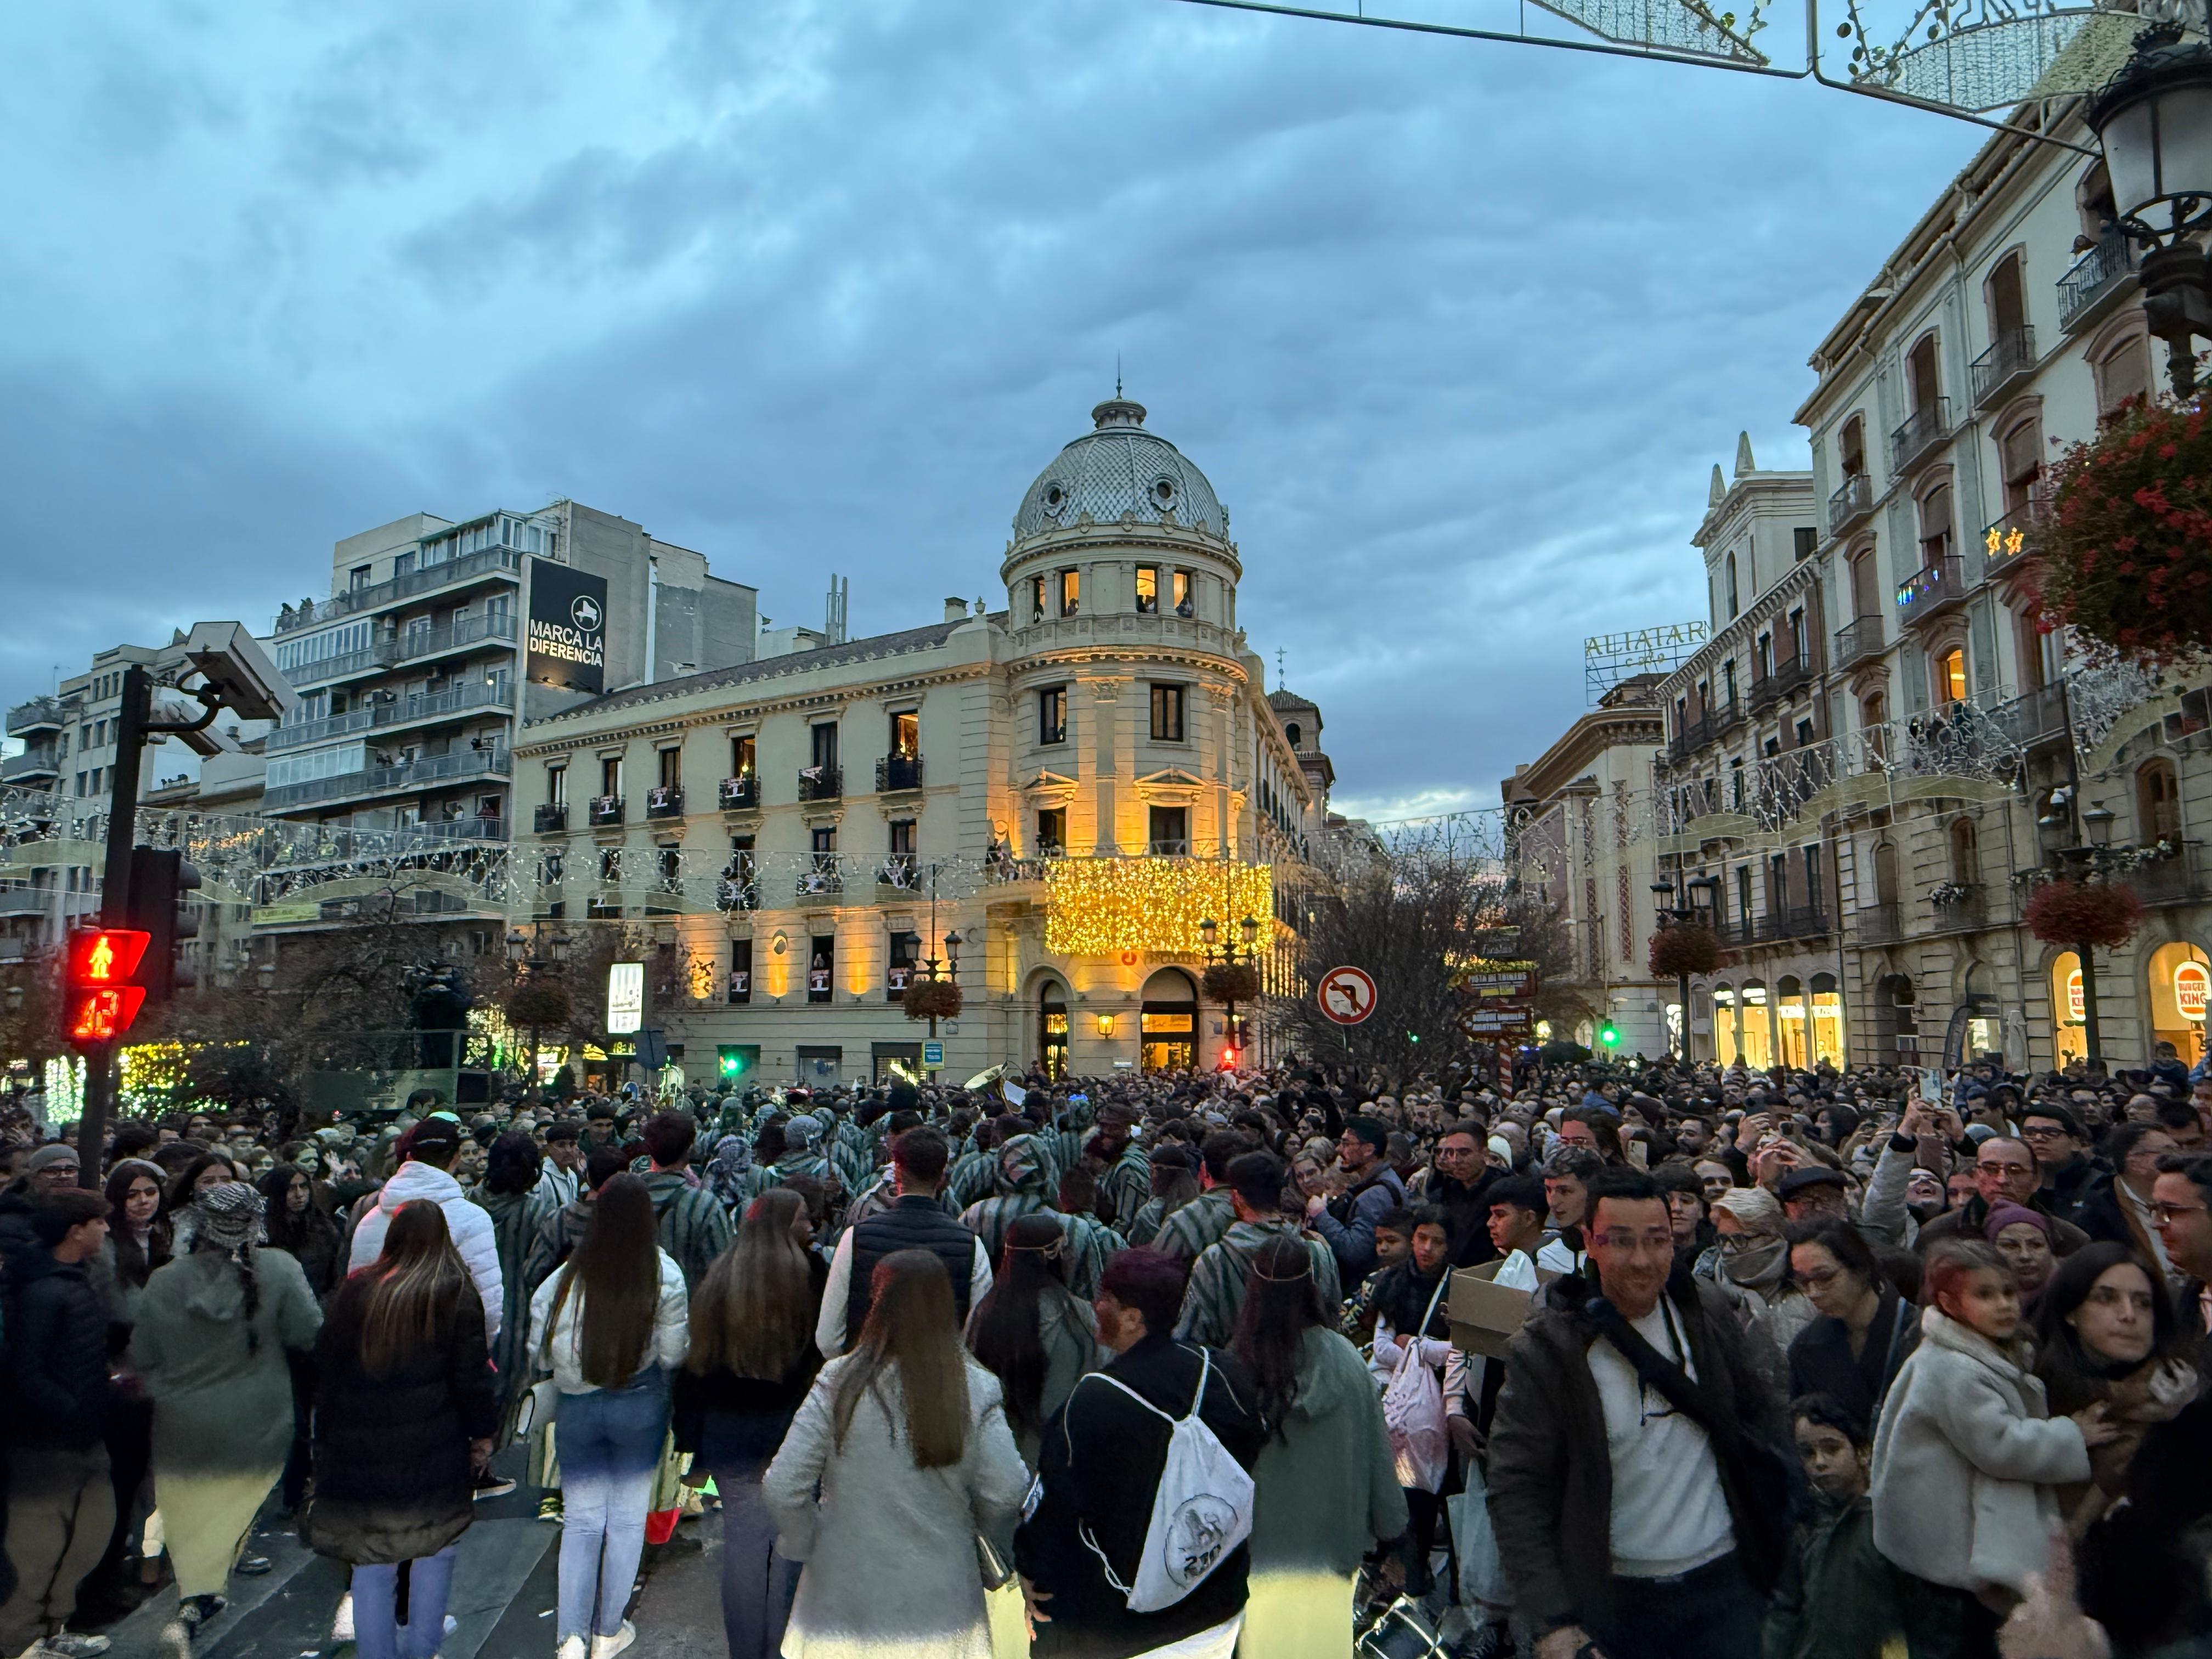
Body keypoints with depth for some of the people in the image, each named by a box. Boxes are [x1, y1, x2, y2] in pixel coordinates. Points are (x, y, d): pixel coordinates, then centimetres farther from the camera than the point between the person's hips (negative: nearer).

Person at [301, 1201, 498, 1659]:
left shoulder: (354, 1291, 2)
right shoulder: (456, 1294, -9)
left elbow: (325, 1368, 9)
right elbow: (471, 1373, -8)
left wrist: (326, 1435, 19)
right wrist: (483, 1431, 3)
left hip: (359, 1449, 3)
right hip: (434, 1449, -3)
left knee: (371, 1558, 12)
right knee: (434, 1547, 14)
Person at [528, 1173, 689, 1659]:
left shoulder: (565, 1277, -11)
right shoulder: (664, 1275, -15)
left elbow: (540, 1355, -4)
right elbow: (672, 1354, -12)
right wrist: (687, 1328, 8)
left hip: (576, 1407, 1)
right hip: (640, 1405, -1)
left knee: (581, 1520, 13)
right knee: (628, 1517, 13)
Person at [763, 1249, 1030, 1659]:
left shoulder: (839, 1383, -14)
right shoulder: (977, 1389, -11)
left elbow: (780, 1488, -16)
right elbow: (1006, 1492, -11)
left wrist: (807, 1542, 2)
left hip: (845, 1602, -1)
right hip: (942, 1607, 1)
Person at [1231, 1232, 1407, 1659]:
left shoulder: (1238, 1365, -18)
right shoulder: (1345, 1358, -12)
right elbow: (1376, 1446, -2)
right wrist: (1388, 1522, 13)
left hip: (1260, 1540, -2)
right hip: (1330, 1539, 2)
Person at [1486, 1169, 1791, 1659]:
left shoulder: (1704, 1310, -2)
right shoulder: (1545, 1348, -15)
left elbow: (1760, 1411, 12)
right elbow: (1516, 1490, -14)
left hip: (1723, 1581, 3)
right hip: (1610, 1597, -3)